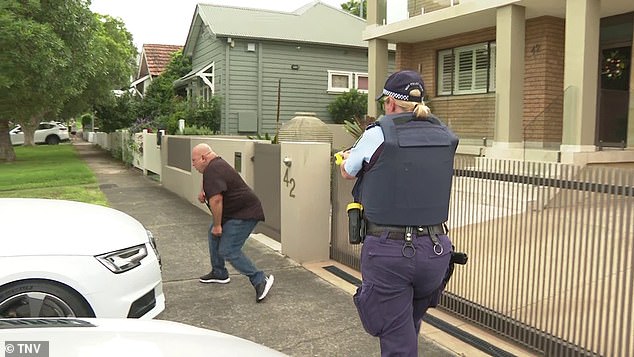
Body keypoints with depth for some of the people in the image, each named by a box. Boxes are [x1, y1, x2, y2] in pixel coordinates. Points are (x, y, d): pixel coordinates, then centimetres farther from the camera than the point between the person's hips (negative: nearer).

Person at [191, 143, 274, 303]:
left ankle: (260, 280, -10)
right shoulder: (215, 164, 13)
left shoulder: (213, 171, -21)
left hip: (244, 214, -11)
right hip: (233, 211, 11)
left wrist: (217, 225, -22)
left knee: (228, 251, -14)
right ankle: (219, 274, 32)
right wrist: (203, 191, 15)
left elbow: (216, 199, -30)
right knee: (213, 236, 20)